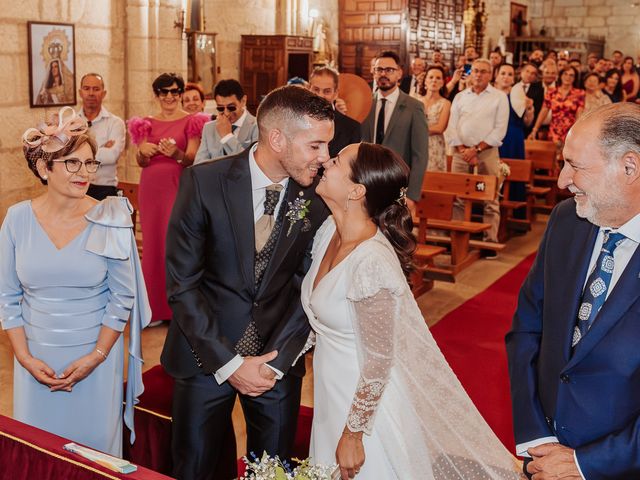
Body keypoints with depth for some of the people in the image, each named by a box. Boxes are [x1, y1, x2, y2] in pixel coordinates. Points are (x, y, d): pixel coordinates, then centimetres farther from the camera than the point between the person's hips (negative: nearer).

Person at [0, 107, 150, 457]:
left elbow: (123, 296, -5)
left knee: (94, 447, 11)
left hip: (96, 355, -2)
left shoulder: (110, 220, -10)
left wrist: (96, 356, -9)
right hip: (36, 357, 2)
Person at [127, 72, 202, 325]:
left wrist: (176, 153, -28)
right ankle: (156, 308, 14)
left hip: (178, 186, -4)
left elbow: (192, 158, -8)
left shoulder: (190, 122, 1)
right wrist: (143, 151, -17)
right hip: (151, 188, 4)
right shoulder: (147, 123, 12)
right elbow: (141, 162, 6)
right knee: (152, 242, 5)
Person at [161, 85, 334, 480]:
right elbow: (182, 284, -13)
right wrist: (228, 363, -15)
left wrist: (277, 360, -11)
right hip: (207, 352, -1)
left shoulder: (318, 195, -8)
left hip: (279, 355, 2)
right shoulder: (204, 182, -15)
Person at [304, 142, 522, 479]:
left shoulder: (371, 262, -31)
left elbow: (378, 363, -24)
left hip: (366, 398, -8)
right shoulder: (329, 230, -7)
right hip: (331, 389, 8)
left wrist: (353, 436, -17)